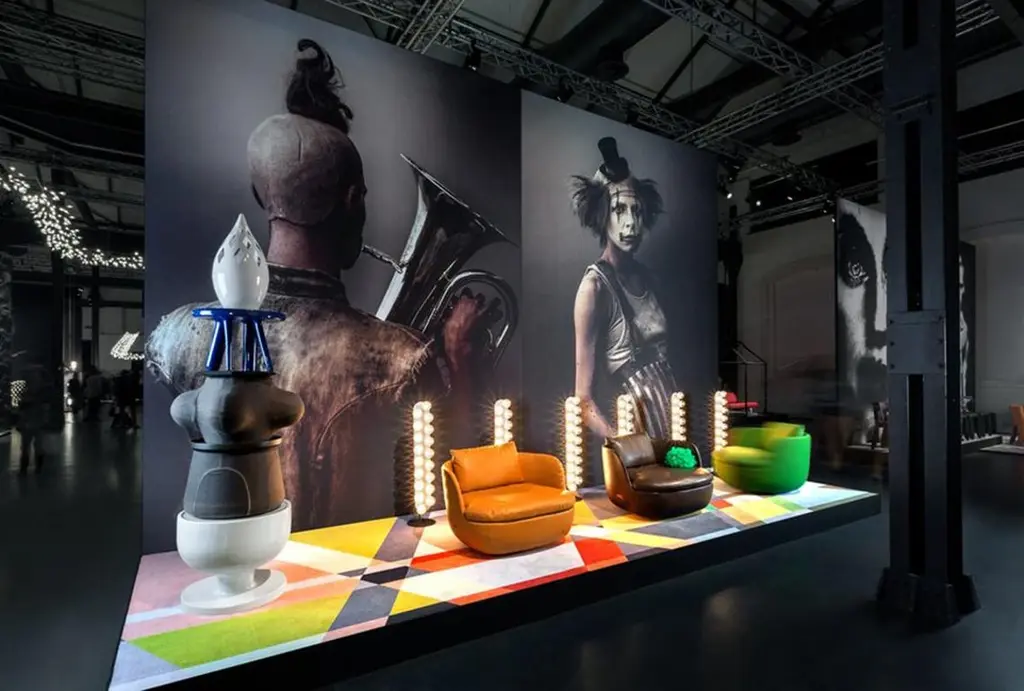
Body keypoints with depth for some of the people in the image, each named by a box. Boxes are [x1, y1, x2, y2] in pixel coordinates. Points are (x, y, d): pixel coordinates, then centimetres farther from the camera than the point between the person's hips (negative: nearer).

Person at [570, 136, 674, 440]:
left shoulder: (645, 276, 6)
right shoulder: (595, 285, -15)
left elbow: (660, 355, 11)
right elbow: (585, 400, -16)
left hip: (672, 410, 7)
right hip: (641, 420, -6)